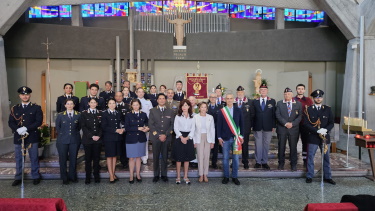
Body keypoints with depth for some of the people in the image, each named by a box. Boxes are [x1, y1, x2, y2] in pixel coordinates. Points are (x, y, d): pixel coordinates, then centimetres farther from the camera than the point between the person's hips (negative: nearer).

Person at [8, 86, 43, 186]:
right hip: (18, 137, 3)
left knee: (34, 158, 6)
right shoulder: (14, 108, 10)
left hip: (32, 137, -3)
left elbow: (39, 121, -9)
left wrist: (26, 128, -19)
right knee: (18, 159, 12)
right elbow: (10, 122, 4)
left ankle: (36, 177, 19)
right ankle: (18, 178, 25)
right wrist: (18, 129, -15)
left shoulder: (36, 108, 0)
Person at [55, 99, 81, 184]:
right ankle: (64, 178, 15)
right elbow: (57, 127, 11)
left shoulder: (78, 115, 3)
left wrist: (75, 133, 5)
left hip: (74, 140, 0)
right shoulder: (60, 115, 5)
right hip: (63, 140, 0)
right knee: (63, 159, 3)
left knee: (73, 159, 6)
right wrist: (62, 134, 6)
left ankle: (72, 177, 20)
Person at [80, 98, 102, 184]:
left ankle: (96, 176, 14)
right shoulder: (84, 113, 4)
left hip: (98, 139, 1)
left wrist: (98, 136, -8)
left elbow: (102, 126, 7)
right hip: (87, 139, -1)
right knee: (88, 158, 3)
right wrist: (92, 136, -11)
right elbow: (83, 127, -3)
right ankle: (88, 177, 10)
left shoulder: (100, 113, 9)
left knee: (96, 158, 5)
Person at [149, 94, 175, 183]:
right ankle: (156, 175, 15)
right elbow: (151, 124, 0)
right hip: (155, 137, 0)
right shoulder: (152, 111, 6)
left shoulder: (170, 111, 8)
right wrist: (158, 135, -9)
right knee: (156, 157, 4)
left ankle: (164, 175, 17)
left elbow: (172, 125, 3)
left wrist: (165, 135, -8)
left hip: (166, 138, 1)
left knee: (165, 157, 5)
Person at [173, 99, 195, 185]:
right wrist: (181, 137, -15)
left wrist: (187, 137, -12)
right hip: (179, 138, -1)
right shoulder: (178, 116, 3)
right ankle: (178, 177, 10)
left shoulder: (192, 117, 7)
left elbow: (193, 129, 2)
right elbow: (175, 128, -3)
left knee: (187, 158, 6)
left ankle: (185, 177, 15)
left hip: (188, 138, 2)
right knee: (178, 158, 1)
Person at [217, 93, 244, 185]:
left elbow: (241, 123, 8)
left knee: (235, 158, 7)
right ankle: (226, 176, 18)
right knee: (225, 158, 6)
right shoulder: (221, 111, -1)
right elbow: (219, 125, 1)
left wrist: (241, 135, 4)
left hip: (236, 138, 1)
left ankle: (234, 177, 19)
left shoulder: (238, 110, 4)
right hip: (225, 138, -1)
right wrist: (219, 137, -3)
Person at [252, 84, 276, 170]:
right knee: (258, 145, 4)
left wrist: (273, 126, -1)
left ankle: (264, 162, 15)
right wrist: (252, 125, -1)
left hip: (268, 127, 0)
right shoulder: (254, 101, 6)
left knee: (266, 145, 6)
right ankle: (258, 162, 13)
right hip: (257, 127, 0)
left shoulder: (272, 101, 7)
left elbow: (274, 114, 4)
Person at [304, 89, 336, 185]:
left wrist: (326, 130, -14)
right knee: (310, 157, 3)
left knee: (326, 157, 10)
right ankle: (309, 176, 14)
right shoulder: (309, 109, -1)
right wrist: (317, 131, -18)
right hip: (313, 137, -2)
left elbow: (331, 123, 5)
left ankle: (327, 177, 22)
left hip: (325, 137, 3)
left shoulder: (327, 109, 7)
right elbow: (306, 123, -7)